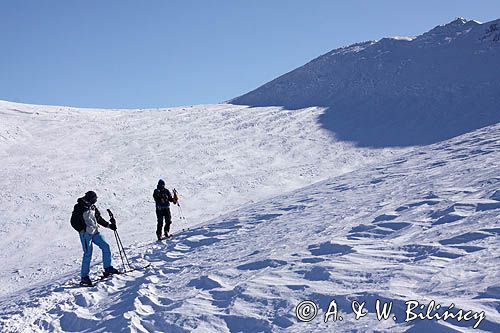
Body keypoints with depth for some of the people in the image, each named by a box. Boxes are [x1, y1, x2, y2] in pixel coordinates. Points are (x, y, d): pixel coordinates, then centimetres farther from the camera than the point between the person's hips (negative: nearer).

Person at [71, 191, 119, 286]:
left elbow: (99, 219, 21)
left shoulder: (92, 207, 12)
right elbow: (73, 222, -9)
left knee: (105, 247, 3)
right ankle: (84, 277, -3)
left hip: (95, 232, 7)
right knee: (88, 254, -9)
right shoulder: (79, 207, -9)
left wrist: (109, 225, 15)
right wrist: (82, 229, -19)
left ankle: (108, 268, 14)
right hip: (86, 234, -7)